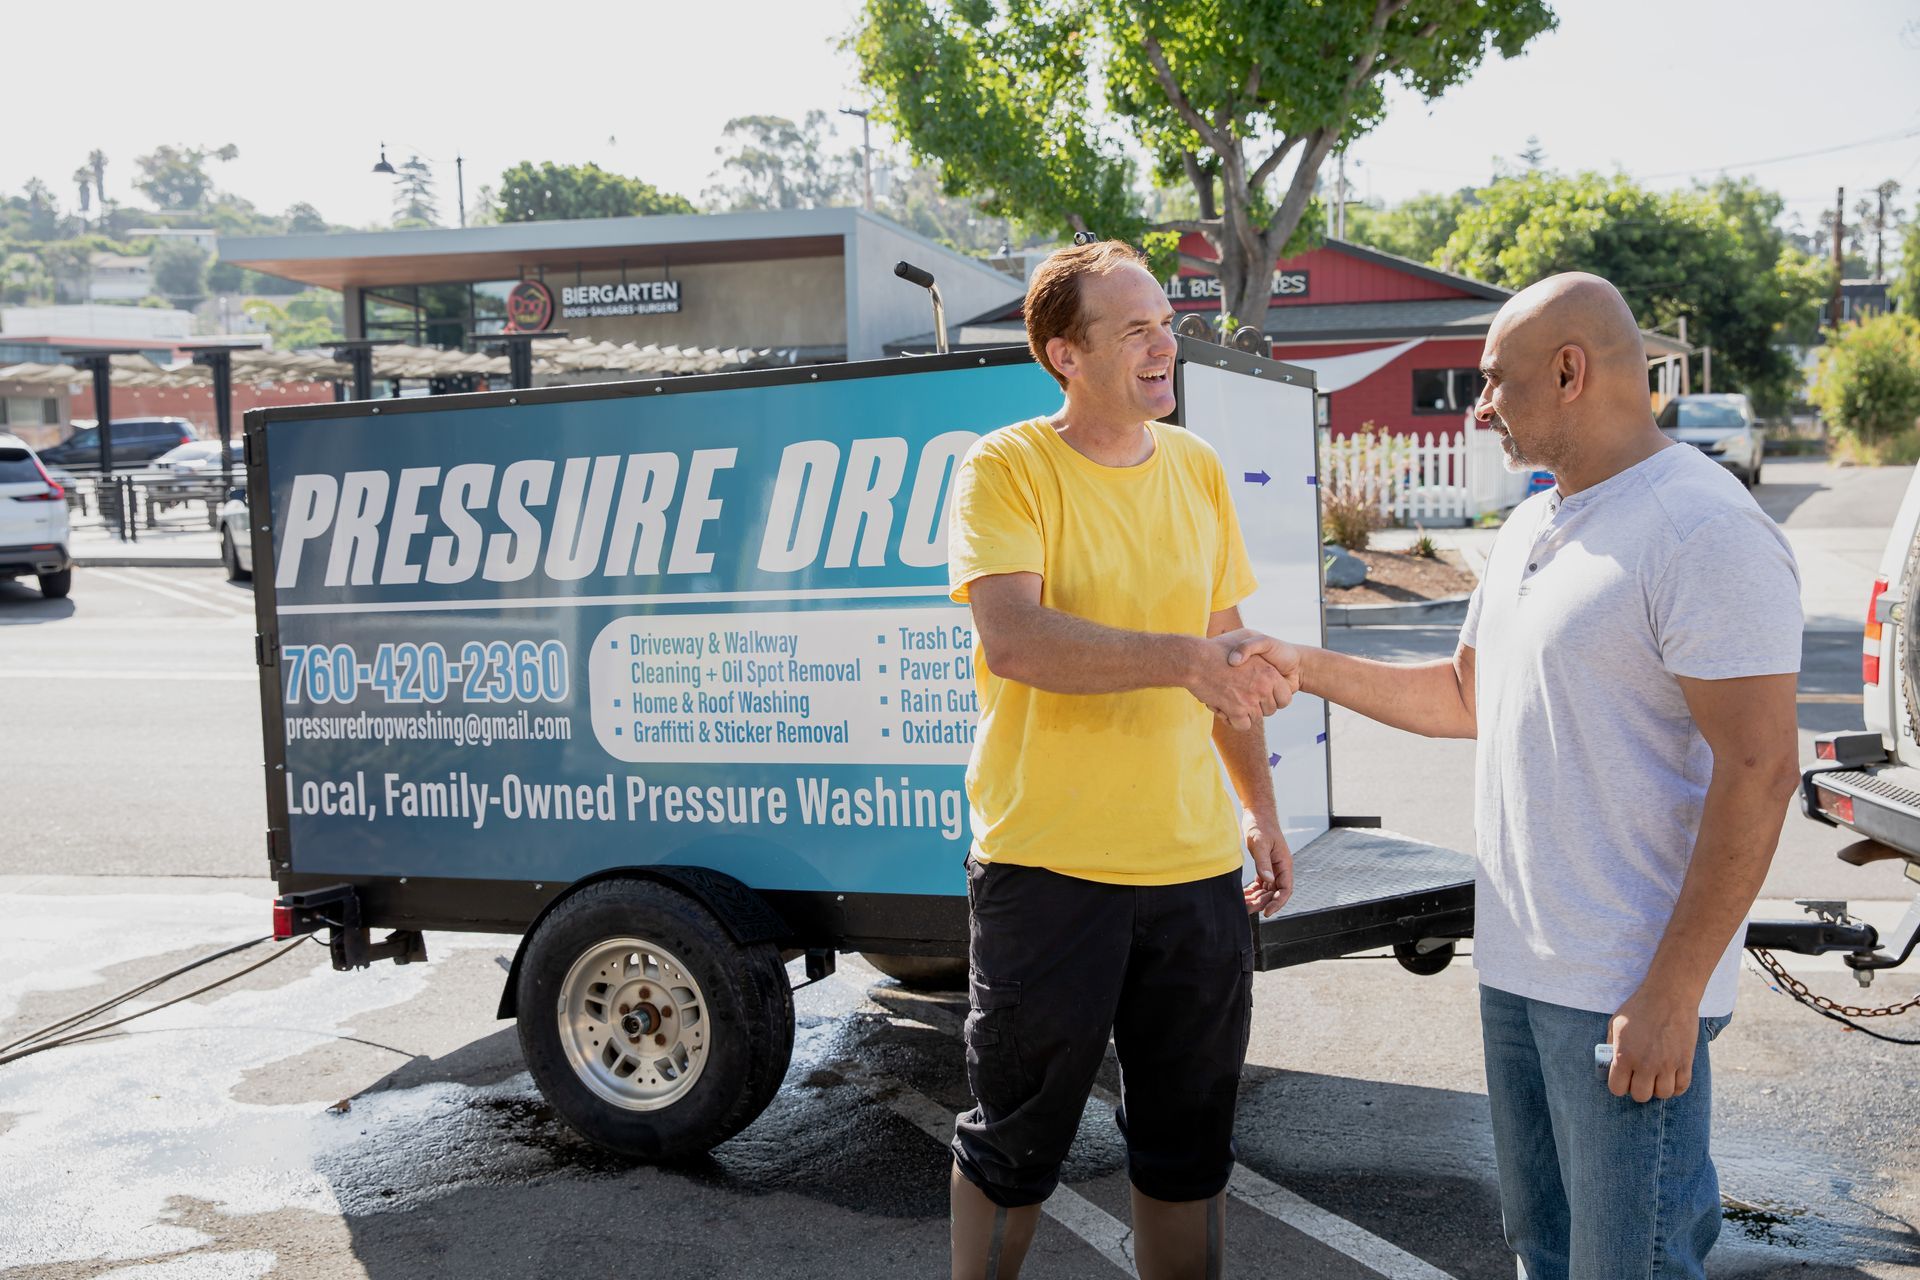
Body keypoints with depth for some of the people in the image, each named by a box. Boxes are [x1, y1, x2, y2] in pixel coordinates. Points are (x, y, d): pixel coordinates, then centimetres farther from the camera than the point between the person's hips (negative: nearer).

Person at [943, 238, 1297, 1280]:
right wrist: (1185, 658, -31)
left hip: (1195, 862, 5)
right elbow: (1014, 640, -23)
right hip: (1045, 863, -5)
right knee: (1013, 1147, 10)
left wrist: (1259, 804, 19)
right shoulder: (1006, 469, -7)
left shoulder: (1197, 467, 10)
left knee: (1189, 1150, 16)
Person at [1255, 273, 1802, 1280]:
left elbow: (1759, 768, -21)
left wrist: (1672, 994, -21)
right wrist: (1305, 666, 15)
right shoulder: (1528, 529, 13)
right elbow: (1468, 697, 24)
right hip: (1515, 963, 9)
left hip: (1629, 990, -9)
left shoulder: (1704, 532, -17)